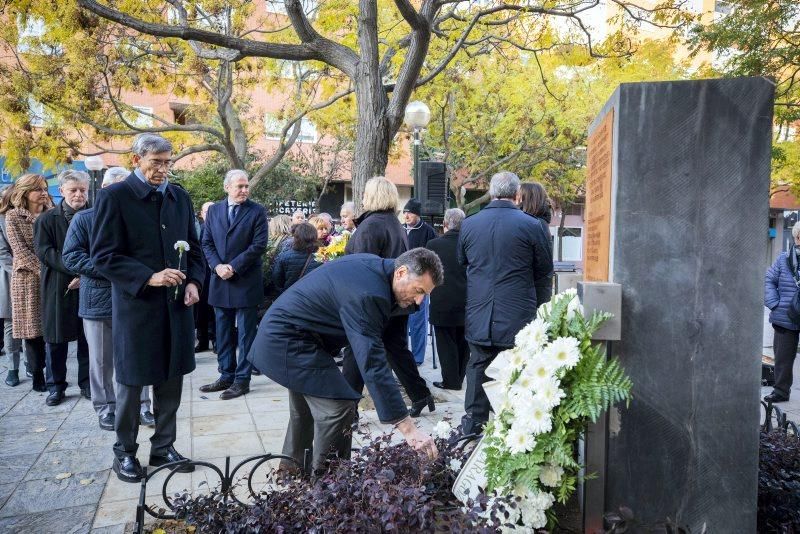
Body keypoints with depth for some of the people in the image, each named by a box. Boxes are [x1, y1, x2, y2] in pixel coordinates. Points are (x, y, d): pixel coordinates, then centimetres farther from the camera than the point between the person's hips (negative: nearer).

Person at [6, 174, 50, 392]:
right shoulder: (13, 216, 1)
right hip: (28, 278, -2)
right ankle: (38, 376, 11)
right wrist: (42, 269, -16)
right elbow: (20, 250, -7)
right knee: (32, 328, 2)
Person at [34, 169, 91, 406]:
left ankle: (87, 383, 19)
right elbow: (43, 250, -7)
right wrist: (75, 269, -17)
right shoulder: (46, 219, 1)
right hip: (57, 288, 0)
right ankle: (56, 386, 20)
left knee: (88, 337, 7)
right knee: (56, 338, 7)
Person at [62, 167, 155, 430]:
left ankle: (141, 405, 16)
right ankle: (105, 408, 21)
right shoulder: (84, 219, 0)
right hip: (99, 299, -1)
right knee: (102, 361, 8)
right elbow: (71, 256, -6)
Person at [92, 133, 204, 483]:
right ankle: (124, 453, 26)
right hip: (135, 306, -4)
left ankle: (163, 447, 27)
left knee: (171, 382, 11)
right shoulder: (114, 196, -7)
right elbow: (103, 255, -11)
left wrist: (194, 282, -3)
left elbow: (194, 248, 14)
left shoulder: (180, 197, 9)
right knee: (131, 383, 8)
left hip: (176, 306, 4)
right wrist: (149, 278, -21)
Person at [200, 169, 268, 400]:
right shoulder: (214, 210, 9)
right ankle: (226, 376, 24)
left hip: (246, 282, -4)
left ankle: (242, 379, 10)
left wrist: (233, 267, -14)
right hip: (220, 281, 5)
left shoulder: (257, 211, -3)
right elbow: (206, 243, 8)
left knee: (245, 333, 2)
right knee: (223, 333, 12)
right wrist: (217, 266, -9)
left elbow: (259, 245, -10)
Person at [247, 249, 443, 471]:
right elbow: (373, 363, -34)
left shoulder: (374, 265, -1)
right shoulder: (367, 294, -30)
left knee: (304, 409, 23)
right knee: (339, 407, -14)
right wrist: (408, 429, -32)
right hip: (288, 341, -11)